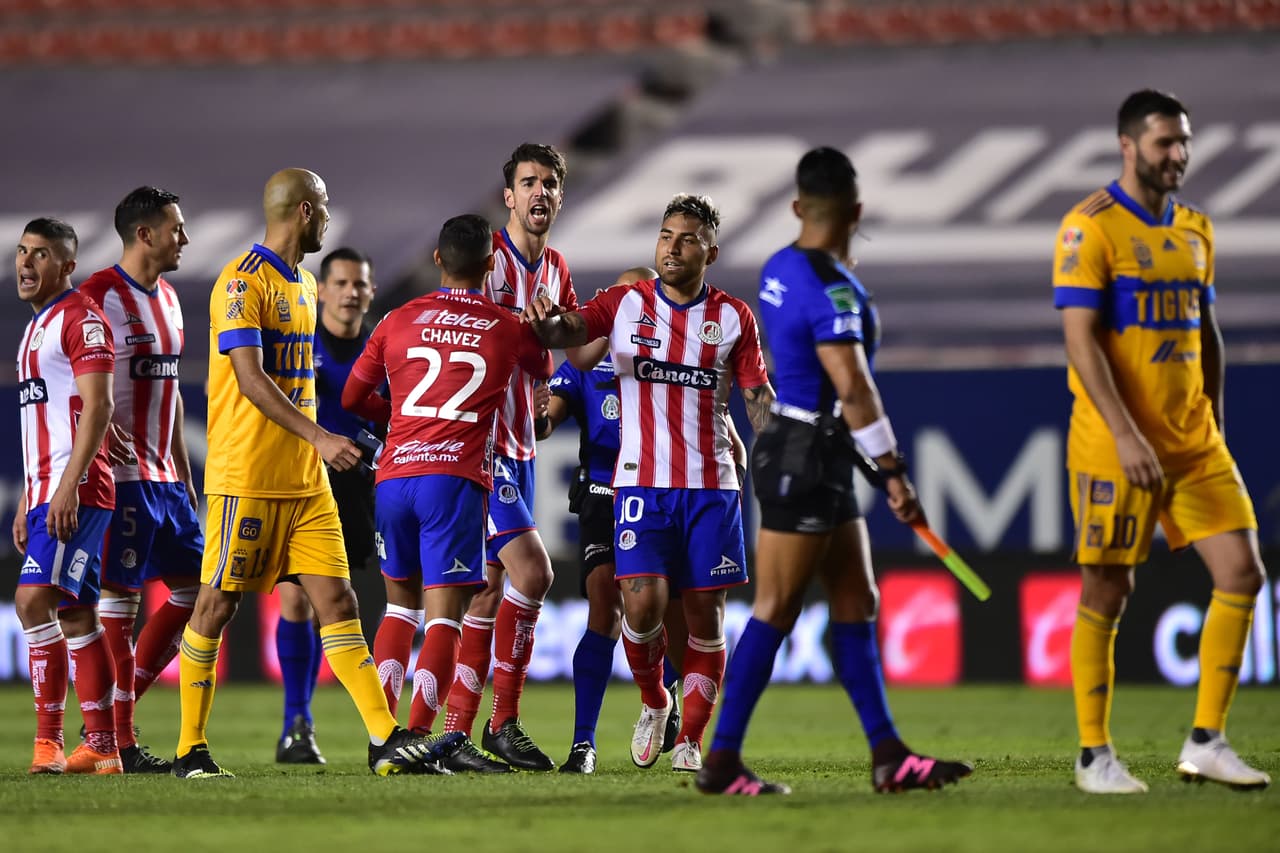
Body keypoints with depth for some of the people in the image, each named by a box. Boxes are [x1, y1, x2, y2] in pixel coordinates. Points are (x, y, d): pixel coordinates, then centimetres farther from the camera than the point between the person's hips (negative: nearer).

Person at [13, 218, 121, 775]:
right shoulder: (38, 327, 22)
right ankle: (102, 748, 7)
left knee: (35, 599, -18)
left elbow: (97, 409, -16)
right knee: (75, 615, 7)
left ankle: (48, 738, -17)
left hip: (75, 492, -10)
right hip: (47, 492, 10)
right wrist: (28, 500, 23)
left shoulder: (80, 319, -8)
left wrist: (67, 486, -23)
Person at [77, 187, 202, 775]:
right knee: (119, 596, -6)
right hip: (120, 475, -9)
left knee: (193, 589, 8)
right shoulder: (100, 296, -11)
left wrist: (184, 476, 22)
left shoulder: (167, 299, 17)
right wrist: (104, 432, -30)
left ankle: (118, 705, 15)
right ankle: (118, 741, -3)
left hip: (164, 477, 9)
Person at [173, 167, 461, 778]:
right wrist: (319, 438, -26)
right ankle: (190, 749, 8)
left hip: (305, 478, 8)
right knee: (217, 606, -1)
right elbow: (250, 378, -20)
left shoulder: (303, 286, 18)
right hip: (246, 476, -8)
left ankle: (387, 741, -6)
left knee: (337, 600, 0)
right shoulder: (243, 281, -11)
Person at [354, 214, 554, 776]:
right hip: (455, 480, -3)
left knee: (401, 602, 19)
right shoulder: (509, 330, 7)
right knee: (444, 615, -5)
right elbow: (544, 370, 30)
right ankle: (419, 736, -19)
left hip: (394, 476, 3)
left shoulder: (399, 321, 11)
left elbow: (352, 397, 20)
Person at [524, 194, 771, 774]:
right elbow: (562, 332, -11)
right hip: (642, 482, -1)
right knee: (643, 602, -15)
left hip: (712, 486, 1)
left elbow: (759, 398, 8)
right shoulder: (626, 303, 3)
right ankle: (653, 704, 12)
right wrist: (546, 321, -35)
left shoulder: (734, 318, 6)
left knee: (704, 613, -1)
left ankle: (691, 739, 10)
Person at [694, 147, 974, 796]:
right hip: (806, 460, -9)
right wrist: (893, 472, -23)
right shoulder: (831, 289, -20)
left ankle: (887, 756, 11)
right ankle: (721, 762, -3)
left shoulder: (779, 270, 9)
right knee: (775, 614, -5)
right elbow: (853, 389, -24)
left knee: (856, 606, 10)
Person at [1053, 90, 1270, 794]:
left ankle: (1206, 742, 6)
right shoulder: (1091, 227, -9)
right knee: (1106, 594, -1)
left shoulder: (1194, 231, 13)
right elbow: (1081, 339, -16)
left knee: (1242, 574, -2)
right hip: (1116, 444, -7)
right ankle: (1094, 756, 10)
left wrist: (1213, 428, 16)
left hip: (1194, 443, 7)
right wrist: (1125, 435, -23)